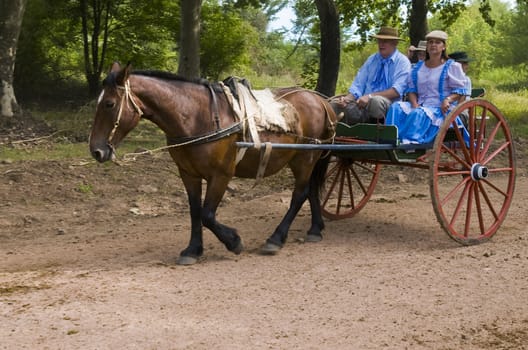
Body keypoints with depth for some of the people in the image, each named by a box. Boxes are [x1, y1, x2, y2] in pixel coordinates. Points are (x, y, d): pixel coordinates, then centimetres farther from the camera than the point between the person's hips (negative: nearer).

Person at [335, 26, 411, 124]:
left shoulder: (402, 61, 1)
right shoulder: (371, 59, 16)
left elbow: (396, 91, -12)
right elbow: (358, 84, 9)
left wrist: (370, 96, -23)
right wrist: (348, 98, -13)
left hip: (387, 106, -4)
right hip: (364, 104, 5)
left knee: (376, 101, -40)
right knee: (335, 105, -21)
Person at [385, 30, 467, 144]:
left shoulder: (451, 66, 7)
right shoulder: (418, 67, 22)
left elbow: (459, 90, 2)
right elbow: (412, 90, 15)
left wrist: (448, 100, -18)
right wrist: (414, 104, -7)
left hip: (441, 109, -5)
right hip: (420, 106, 5)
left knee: (419, 114, -37)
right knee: (396, 107, -23)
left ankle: (408, 140, -52)